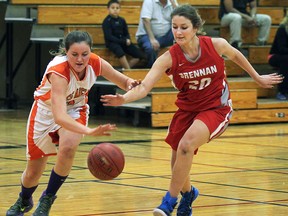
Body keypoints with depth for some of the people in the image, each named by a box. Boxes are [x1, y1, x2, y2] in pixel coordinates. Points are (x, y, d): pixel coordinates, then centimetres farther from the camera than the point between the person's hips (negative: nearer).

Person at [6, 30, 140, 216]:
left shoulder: (96, 64, -25)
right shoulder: (58, 72, -39)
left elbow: (123, 82, -8)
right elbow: (59, 117, -50)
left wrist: (130, 84, -34)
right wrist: (90, 131, -65)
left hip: (75, 109, 3)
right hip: (47, 111, -2)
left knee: (68, 148, -30)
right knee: (33, 172, 8)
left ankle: (47, 200, -6)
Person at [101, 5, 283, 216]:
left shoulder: (216, 45, -16)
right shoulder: (169, 58, -17)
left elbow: (236, 55, 7)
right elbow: (144, 87, -26)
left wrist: (257, 77, 19)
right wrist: (124, 98, -47)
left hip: (216, 108, -3)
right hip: (187, 109, 3)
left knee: (186, 145, -29)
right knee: (178, 165, 9)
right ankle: (188, 192, 45)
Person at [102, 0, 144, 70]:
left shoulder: (122, 20, 9)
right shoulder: (107, 21, -8)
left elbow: (126, 33, 15)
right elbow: (109, 36, -14)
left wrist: (128, 40, -10)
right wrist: (124, 41, -19)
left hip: (123, 42, 6)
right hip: (112, 43, -6)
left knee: (140, 55, -7)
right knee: (120, 51, -39)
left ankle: (125, 69, -13)